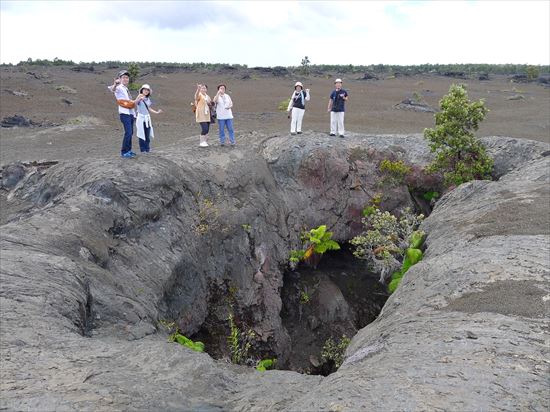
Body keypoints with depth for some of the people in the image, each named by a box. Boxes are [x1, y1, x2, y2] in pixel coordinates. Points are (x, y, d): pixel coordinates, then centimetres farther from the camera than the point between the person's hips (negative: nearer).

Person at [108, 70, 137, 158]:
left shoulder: (126, 89, 21)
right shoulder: (119, 88, -6)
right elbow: (112, 89, -31)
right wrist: (115, 84, -50)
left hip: (131, 113, 9)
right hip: (124, 113, -9)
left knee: (130, 132, 11)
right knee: (128, 132, -15)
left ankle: (128, 150, 20)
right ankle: (124, 152, -9)